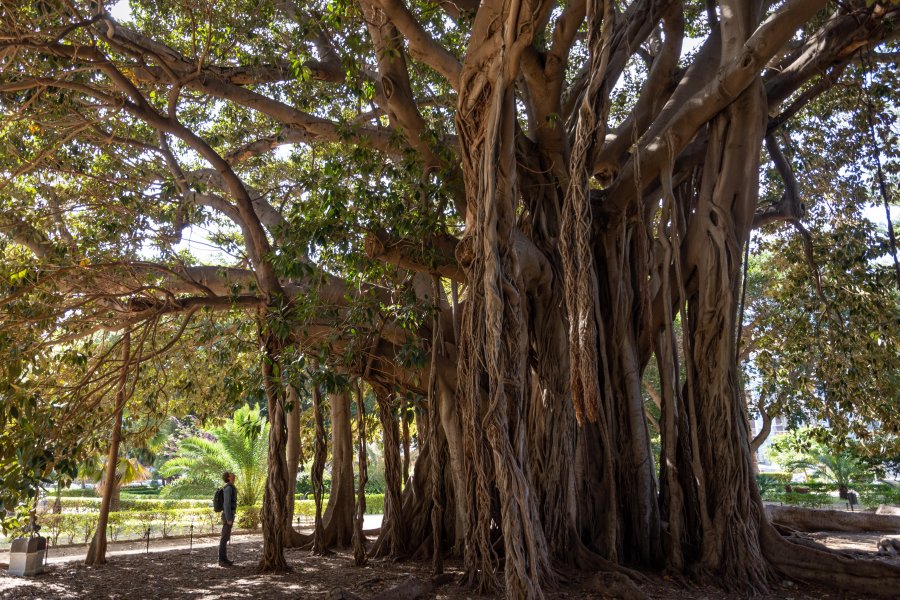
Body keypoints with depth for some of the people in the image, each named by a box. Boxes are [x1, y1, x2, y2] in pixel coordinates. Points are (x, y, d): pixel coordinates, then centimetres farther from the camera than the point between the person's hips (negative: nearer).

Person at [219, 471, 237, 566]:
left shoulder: (229, 488, 15)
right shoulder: (228, 488, -19)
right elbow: (226, 504, -23)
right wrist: (229, 519, -23)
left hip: (228, 516, 10)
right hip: (228, 517, -10)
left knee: (226, 538, 12)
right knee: (225, 538, -5)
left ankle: (224, 559, 17)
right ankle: (222, 560, 0)